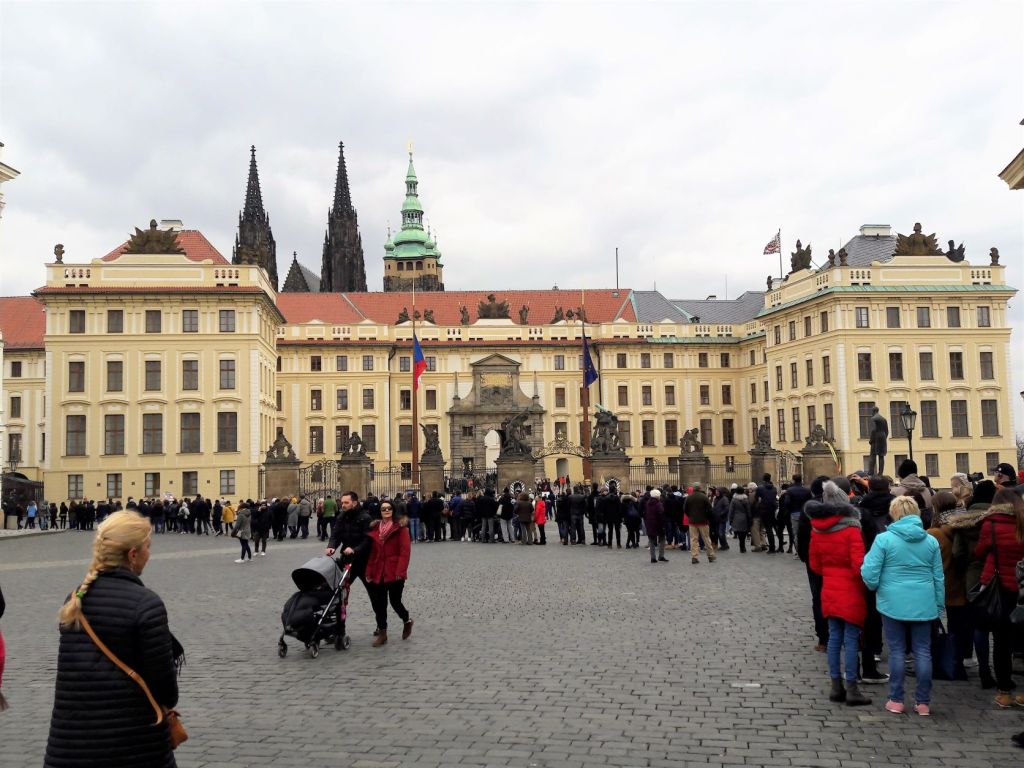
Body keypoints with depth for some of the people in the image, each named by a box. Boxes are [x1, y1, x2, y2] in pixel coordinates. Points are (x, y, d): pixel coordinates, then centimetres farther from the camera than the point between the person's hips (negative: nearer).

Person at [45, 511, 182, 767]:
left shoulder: (75, 599, 4)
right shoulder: (146, 603, -16)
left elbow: (77, 668, 8)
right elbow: (163, 680, -13)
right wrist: (168, 700, 8)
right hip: (136, 738, -5)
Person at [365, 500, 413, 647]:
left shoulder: (400, 527, -5)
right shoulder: (374, 528, 10)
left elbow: (405, 551, -11)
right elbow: (372, 552, 10)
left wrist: (400, 571, -18)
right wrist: (369, 571, 5)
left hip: (394, 572, -4)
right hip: (378, 572, 5)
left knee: (395, 601, 1)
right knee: (379, 603, 5)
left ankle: (407, 621, 30)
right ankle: (382, 633, 17)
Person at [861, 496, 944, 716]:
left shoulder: (884, 539, -9)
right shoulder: (930, 541, 3)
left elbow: (870, 574, -10)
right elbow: (939, 577, 9)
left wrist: (875, 586, 12)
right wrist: (939, 605, 18)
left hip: (893, 603, -3)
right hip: (923, 604, 3)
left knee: (897, 651, 7)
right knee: (923, 651, 9)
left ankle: (896, 700, 12)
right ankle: (923, 703, 14)